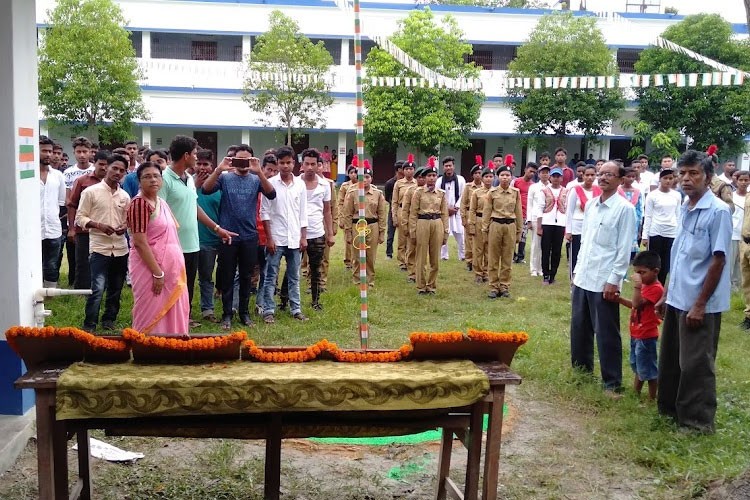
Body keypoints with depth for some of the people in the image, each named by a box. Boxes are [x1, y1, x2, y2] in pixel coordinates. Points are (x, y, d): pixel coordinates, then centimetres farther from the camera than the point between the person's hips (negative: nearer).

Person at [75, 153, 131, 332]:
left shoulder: (125, 196, 10)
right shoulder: (91, 192, -3)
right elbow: (80, 217, -3)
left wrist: (125, 226, -3)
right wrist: (99, 225, -18)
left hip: (121, 248, 5)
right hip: (99, 247, -5)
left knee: (115, 288, 13)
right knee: (98, 289, -12)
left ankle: (109, 319, 28)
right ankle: (89, 325, -1)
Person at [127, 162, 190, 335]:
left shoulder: (162, 203, 12)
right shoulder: (139, 203, -13)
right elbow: (140, 243, -18)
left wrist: (175, 270, 14)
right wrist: (158, 273, -21)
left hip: (170, 269, 8)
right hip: (150, 268, -8)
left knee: (171, 314, 12)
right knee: (151, 316, 0)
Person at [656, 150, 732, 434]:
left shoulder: (717, 211, -14)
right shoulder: (685, 209, 9)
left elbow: (718, 261, -16)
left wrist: (700, 304, -17)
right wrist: (666, 295, 16)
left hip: (699, 304, -7)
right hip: (677, 300, 7)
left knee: (696, 364, 3)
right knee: (670, 359, 16)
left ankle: (698, 421, 16)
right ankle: (670, 408, 32)